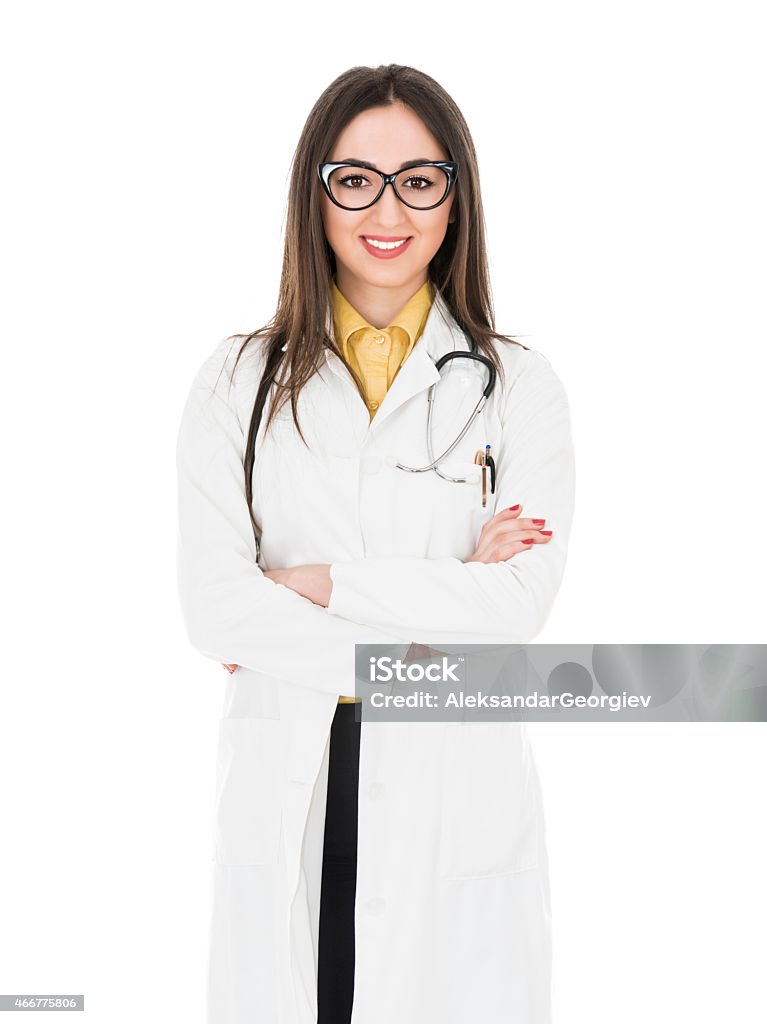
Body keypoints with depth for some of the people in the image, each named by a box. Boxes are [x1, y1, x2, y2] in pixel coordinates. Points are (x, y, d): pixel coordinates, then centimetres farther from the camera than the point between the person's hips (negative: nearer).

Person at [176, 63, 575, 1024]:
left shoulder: (520, 388, 1)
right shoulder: (238, 380, 3)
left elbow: (517, 603, -11)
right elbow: (213, 607, -7)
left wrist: (316, 584, -11)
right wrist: (410, 653, -11)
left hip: (458, 794, 0)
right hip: (285, 795, 1)